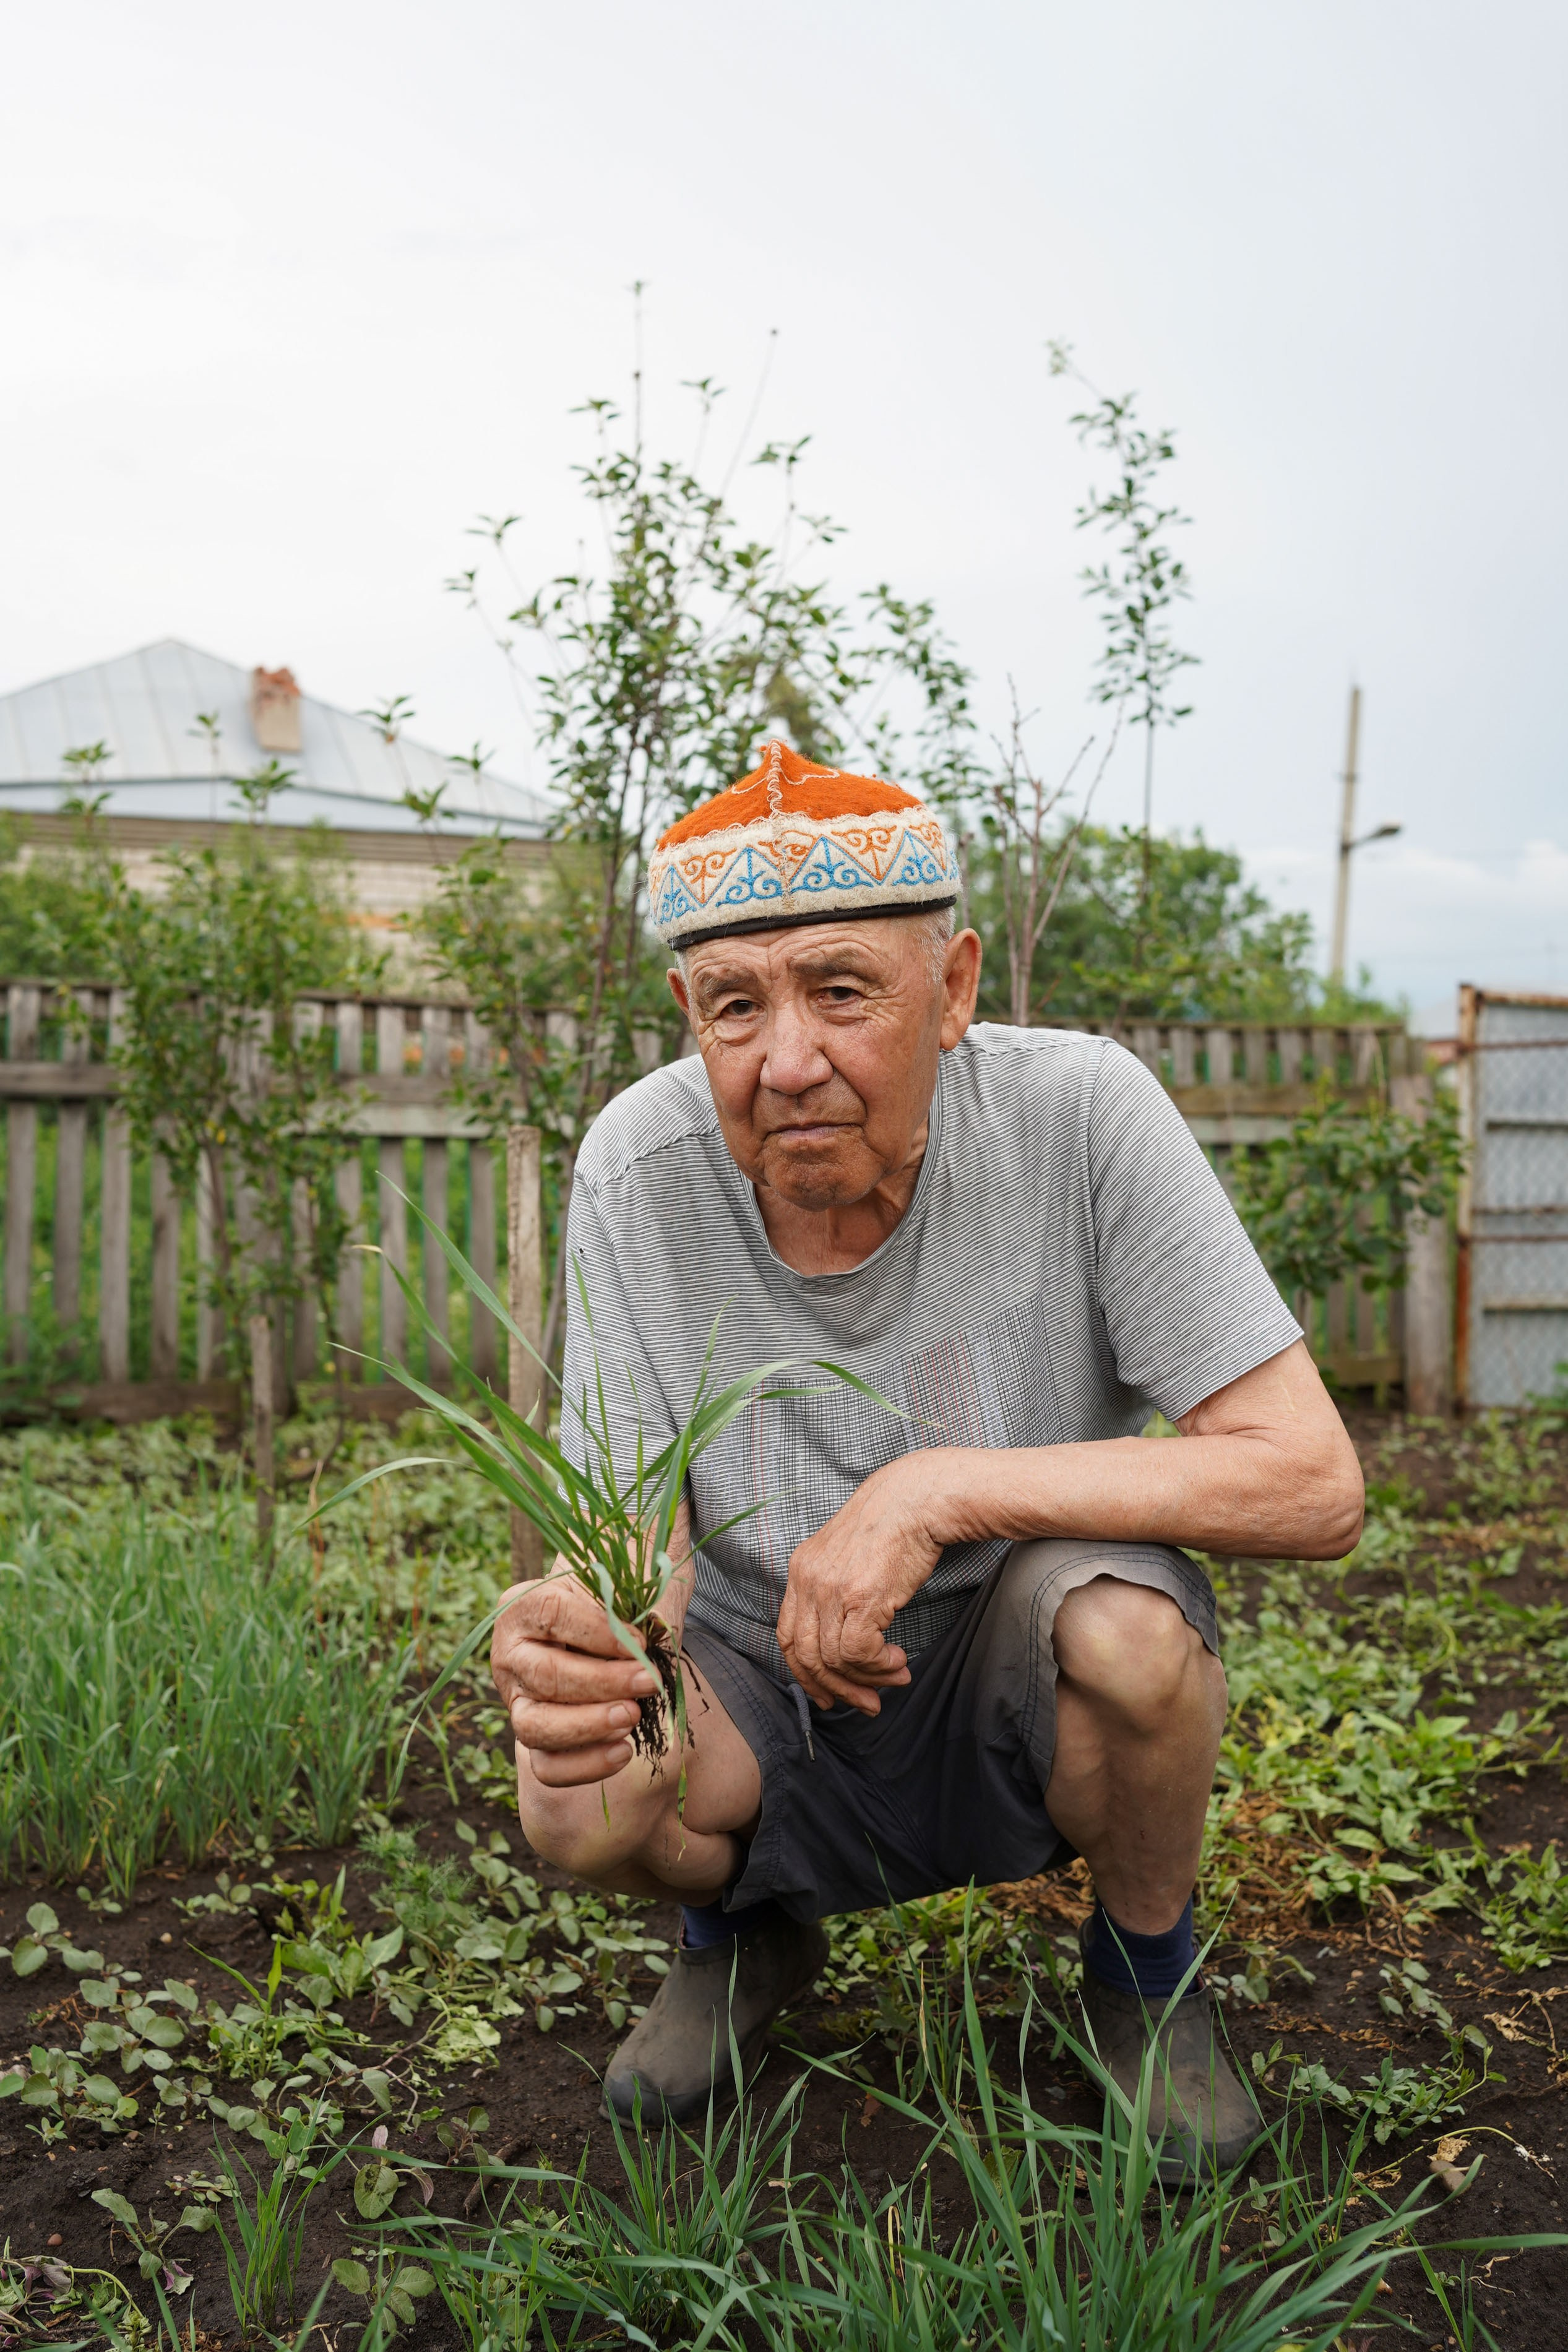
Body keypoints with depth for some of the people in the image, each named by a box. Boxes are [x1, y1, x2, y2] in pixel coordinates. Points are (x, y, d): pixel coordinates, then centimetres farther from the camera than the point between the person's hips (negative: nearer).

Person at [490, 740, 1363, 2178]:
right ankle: (747, 1927, 13)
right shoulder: (640, 1169, -18)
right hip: (766, 1690, 2)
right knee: (581, 1807, -26)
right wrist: (573, 1636, -42)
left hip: (1018, 1683, -1)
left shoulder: (1079, 1115, -23)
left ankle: (1146, 1965, 3)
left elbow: (1313, 1483, -24)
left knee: (1122, 1618, -32)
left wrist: (941, 1488, -33)